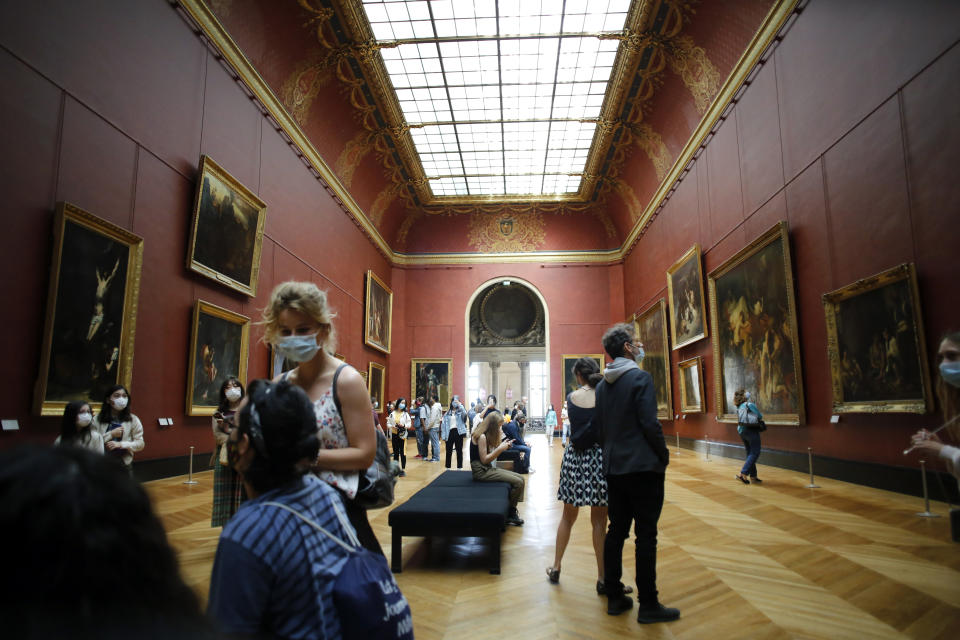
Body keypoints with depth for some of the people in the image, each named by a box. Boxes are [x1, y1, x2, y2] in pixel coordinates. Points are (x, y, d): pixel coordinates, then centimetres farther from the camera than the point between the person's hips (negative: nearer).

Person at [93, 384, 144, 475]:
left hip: (125, 464, 1)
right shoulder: (97, 419, 0)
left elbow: (140, 444, -4)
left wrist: (120, 444, -16)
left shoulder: (133, 420, -1)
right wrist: (111, 434, -14)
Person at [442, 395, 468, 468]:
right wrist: (444, 436, 0)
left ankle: (459, 467, 9)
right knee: (449, 451, 7)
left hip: (458, 432, -2)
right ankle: (448, 467, 16)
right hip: (450, 432, 2)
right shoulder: (447, 413, 11)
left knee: (459, 450, 2)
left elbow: (464, 414, -20)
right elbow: (444, 424, 8)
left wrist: (459, 404, -20)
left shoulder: (460, 412, 5)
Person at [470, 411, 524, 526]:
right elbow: (484, 460, -18)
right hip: (481, 471, -10)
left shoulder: (487, 435, 12)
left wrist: (502, 446, 3)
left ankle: (512, 511, 5)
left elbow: (490, 457, 12)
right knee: (518, 482, -17)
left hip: (487, 468, 10)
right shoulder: (481, 437, -17)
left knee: (520, 478, 1)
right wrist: (500, 449, -16)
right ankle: (510, 513, 1)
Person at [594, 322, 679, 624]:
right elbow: (650, 424, -17)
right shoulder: (640, 377, -12)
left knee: (616, 531, 12)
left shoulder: (602, 385, 11)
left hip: (614, 468, 7)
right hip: (643, 466, -7)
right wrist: (663, 454, -4)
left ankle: (614, 597, 20)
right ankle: (648, 605, 8)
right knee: (646, 536, 0)